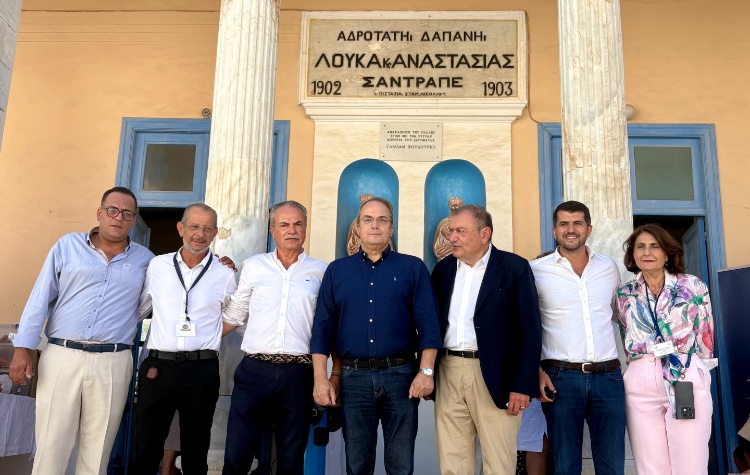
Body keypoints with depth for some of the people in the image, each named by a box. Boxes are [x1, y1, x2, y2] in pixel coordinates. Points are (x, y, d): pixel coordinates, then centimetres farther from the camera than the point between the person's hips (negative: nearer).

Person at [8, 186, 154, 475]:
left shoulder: (145, 260, 9)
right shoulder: (68, 245, 7)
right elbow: (40, 299, 5)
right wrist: (23, 348, -1)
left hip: (112, 364, 1)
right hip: (61, 357, 0)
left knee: (97, 448, 7)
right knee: (51, 443, 4)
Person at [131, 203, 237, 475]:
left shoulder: (225, 274, 1)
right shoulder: (157, 266, 5)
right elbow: (137, 311, 15)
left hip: (201, 371, -1)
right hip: (157, 367, 1)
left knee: (195, 452, 13)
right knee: (146, 447, 10)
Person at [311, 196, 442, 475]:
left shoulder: (413, 268, 5)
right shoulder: (337, 271, 9)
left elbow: (428, 323, -1)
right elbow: (323, 327, 5)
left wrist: (426, 371, -10)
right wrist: (321, 378, -2)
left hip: (400, 375, -1)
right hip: (353, 377, 1)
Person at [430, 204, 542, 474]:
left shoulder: (514, 267, -4)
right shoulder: (443, 269, 10)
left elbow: (529, 330, -7)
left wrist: (523, 385, -12)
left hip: (494, 376, -4)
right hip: (448, 374, 4)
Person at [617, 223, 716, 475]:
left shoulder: (693, 286, 4)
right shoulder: (624, 294, 8)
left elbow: (705, 336, 7)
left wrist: (696, 370, 10)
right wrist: (643, 366, 11)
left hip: (688, 381, -1)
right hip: (640, 386, 2)